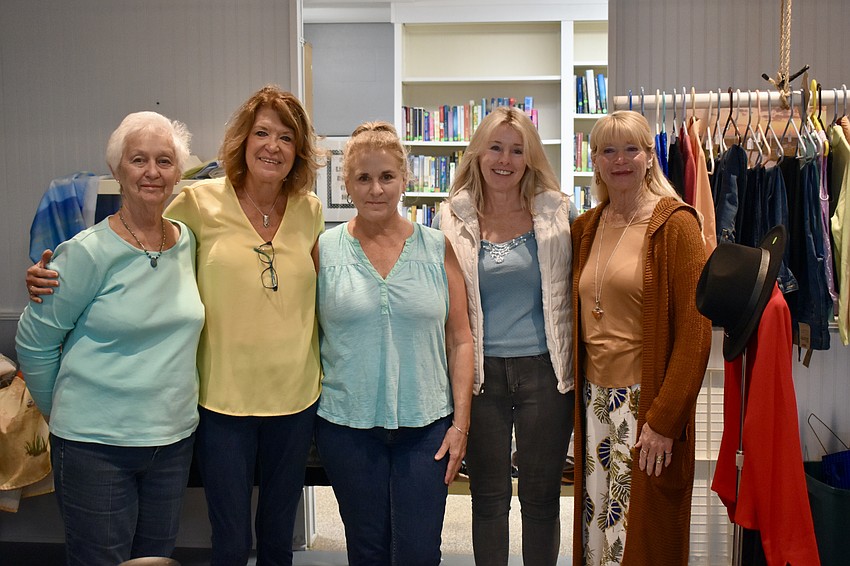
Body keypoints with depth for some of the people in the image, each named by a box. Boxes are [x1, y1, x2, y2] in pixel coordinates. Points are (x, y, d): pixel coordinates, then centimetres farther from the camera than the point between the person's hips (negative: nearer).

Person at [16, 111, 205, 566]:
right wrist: (64, 412, 4)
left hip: (175, 438, 5)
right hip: (96, 444, -5)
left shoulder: (188, 242, 2)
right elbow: (34, 343, -6)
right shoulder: (89, 252, -14)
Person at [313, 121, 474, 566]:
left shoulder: (437, 248, 1)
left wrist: (461, 421, -2)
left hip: (426, 424, 0)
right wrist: (308, 419, -2)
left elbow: (459, 340, 2)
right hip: (347, 425, 0)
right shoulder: (324, 249, -1)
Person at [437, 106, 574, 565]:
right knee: (488, 495, 12)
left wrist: (572, 365, 2)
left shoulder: (556, 212, 2)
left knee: (541, 494, 11)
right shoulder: (455, 218, 3)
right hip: (481, 371, 1)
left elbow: (571, 290, 6)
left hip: (543, 370, 0)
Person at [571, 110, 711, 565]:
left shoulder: (675, 224, -9)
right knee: (595, 524, 14)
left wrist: (665, 420, -16)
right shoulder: (586, 227, 9)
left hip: (645, 401, -5)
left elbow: (694, 330, -13)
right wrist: (578, 399, 5)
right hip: (595, 398, 5)